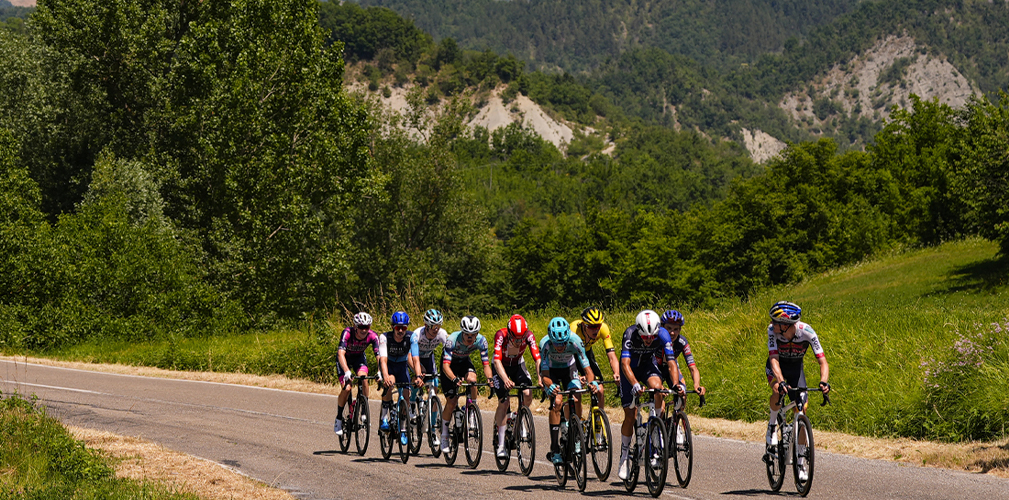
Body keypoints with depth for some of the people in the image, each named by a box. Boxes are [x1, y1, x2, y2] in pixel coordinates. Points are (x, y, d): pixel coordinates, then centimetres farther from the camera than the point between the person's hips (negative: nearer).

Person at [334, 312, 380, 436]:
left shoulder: (372, 336, -28)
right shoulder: (347, 333, -35)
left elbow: (379, 355, -33)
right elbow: (341, 353, -46)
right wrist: (346, 371, -60)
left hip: (359, 358, 2)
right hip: (345, 359, -2)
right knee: (346, 388, -19)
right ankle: (338, 419, 1)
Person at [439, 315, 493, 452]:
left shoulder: (481, 341, -27)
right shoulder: (453, 339, -37)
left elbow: (486, 364, -25)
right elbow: (445, 365, -42)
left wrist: (490, 378, -46)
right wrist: (455, 379, -60)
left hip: (464, 361, 3)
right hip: (450, 363, -2)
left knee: (472, 379, -33)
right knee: (452, 401, -11)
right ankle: (444, 436, 6)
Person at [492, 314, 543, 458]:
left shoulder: (529, 336, -27)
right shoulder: (501, 335, -34)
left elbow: (537, 358, -33)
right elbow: (497, 361, -43)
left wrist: (540, 378, -50)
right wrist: (506, 380, -59)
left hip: (518, 365, 2)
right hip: (501, 367, -2)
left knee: (528, 395, -22)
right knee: (503, 402, -16)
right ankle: (501, 445, -8)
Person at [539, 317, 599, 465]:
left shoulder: (575, 341, -33)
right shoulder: (545, 343, -35)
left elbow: (587, 367, -32)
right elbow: (545, 375, -34)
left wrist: (591, 382, -52)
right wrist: (550, 386, -56)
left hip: (569, 368, 2)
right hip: (551, 370, -2)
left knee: (576, 399, -21)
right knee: (556, 402, -23)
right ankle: (555, 449, -20)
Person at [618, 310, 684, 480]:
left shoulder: (662, 335, -28)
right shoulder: (630, 334, -34)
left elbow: (671, 363, -31)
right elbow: (625, 363, -43)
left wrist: (675, 384, -48)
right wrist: (635, 384, -59)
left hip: (648, 365, 1)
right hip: (630, 369, -1)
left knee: (657, 387, -33)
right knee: (630, 414, -6)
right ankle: (624, 456, 9)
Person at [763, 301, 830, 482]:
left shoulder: (807, 332, -31)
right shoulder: (773, 330, -32)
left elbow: (822, 361, -33)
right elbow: (774, 359, -39)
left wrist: (824, 381, -52)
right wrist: (780, 381, -56)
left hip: (796, 368, 1)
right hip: (776, 368, -1)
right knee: (778, 391, -36)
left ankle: (800, 464, 4)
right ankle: (772, 425, -6)